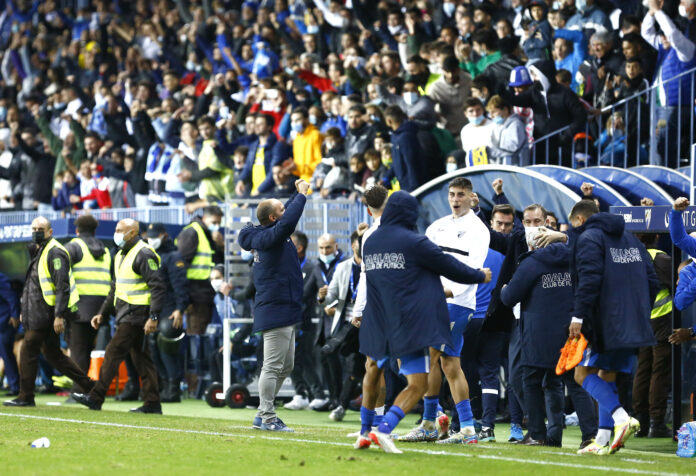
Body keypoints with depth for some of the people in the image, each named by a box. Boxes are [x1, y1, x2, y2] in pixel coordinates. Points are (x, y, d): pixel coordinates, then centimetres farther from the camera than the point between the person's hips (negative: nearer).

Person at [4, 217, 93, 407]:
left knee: (28, 351, -8)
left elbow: (62, 286, -19)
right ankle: (88, 386, 17)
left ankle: (25, 397, -2)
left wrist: (59, 316, -24)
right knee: (52, 354, 13)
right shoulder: (37, 251, 18)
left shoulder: (55, 253, -13)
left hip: (46, 312, -10)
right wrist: (25, 310, 24)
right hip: (37, 312, 10)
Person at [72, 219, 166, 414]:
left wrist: (153, 317, -24)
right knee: (140, 357, 8)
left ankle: (96, 398, -10)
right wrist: (103, 313, 22)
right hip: (125, 315, 10)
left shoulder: (144, 255, -13)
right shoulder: (121, 255, 18)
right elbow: (115, 289, 27)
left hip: (135, 315, -10)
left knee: (113, 354, -11)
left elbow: (158, 287, -18)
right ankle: (152, 403, 9)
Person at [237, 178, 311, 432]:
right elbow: (288, 222, -32)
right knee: (273, 366, -8)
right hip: (276, 311, -10)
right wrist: (302, 195, -20)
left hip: (283, 312, 10)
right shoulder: (267, 237, -14)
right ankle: (267, 418, -7)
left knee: (285, 366, 15)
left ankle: (264, 414, 19)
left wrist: (298, 195, 24)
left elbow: (287, 217, 32)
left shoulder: (266, 235, 14)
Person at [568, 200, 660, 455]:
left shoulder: (588, 238, -4)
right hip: (633, 325, 8)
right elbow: (652, 281, 17)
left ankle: (621, 417, -25)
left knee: (583, 373, -5)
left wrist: (578, 315, -19)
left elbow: (589, 279, -19)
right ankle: (603, 440, 10)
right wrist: (640, 312, 22)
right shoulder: (630, 239, 20)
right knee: (607, 375, 14)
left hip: (605, 321, -8)